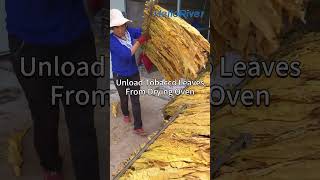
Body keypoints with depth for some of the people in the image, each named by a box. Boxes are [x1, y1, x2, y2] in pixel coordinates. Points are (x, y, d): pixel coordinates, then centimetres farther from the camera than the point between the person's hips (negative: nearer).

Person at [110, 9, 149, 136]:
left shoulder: (129, 32, -12)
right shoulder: (112, 40, -26)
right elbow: (126, 54, -35)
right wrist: (140, 41, -35)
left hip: (134, 74, 3)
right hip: (119, 76, -3)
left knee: (135, 100, 6)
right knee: (124, 98, 23)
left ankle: (137, 127, 17)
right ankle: (126, 114, 54)